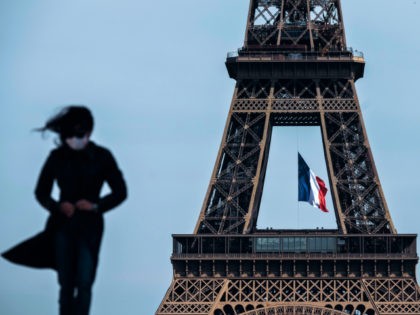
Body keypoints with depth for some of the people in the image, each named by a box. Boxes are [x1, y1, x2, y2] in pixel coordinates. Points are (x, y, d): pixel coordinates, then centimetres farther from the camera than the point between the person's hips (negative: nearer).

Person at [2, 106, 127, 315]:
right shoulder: (57, 157, 2)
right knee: (66, 284, 4)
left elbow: (120, 192, 2)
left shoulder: (102, 156, -2)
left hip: (89, 227, -2)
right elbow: (41, 192, 9)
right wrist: (58, 206, -11)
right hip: (63, 226, 2)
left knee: (84, 283, -12)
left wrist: (96, 205, -13)